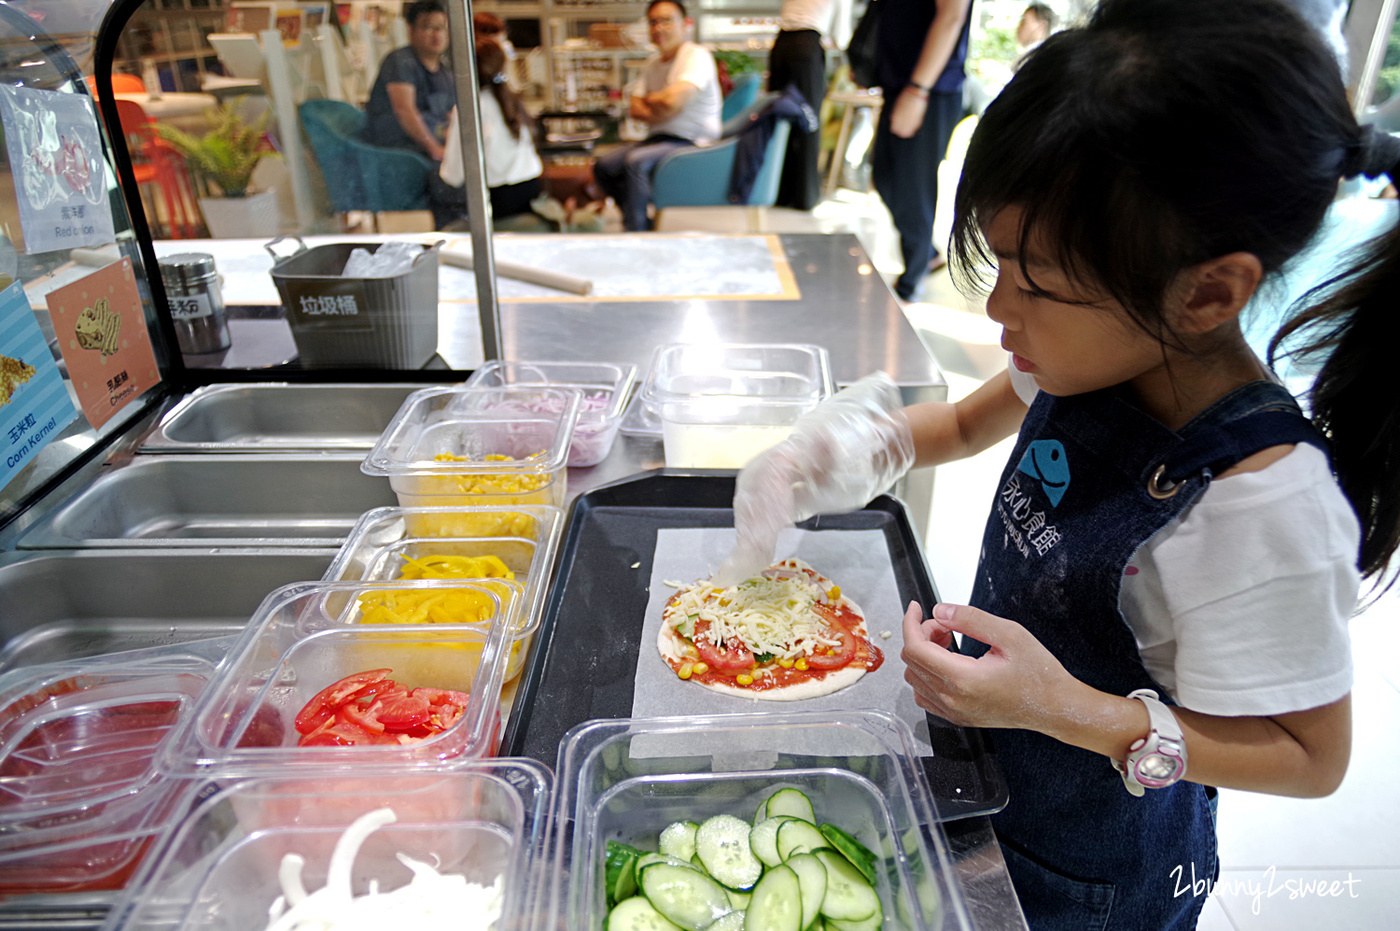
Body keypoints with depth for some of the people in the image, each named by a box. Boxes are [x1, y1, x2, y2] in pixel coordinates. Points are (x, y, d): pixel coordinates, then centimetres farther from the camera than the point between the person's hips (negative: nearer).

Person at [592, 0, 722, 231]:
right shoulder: (653, 63, 15)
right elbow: (634, 109, 8)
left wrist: (650, 99, -2)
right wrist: (660, 109, -12)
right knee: (604, 167, -3)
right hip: (659, 138, 9)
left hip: (692, 142, -8)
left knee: (636, 161, -32)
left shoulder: (697, 55, -10)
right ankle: (645, 225, 5)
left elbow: (673, 101, -24)